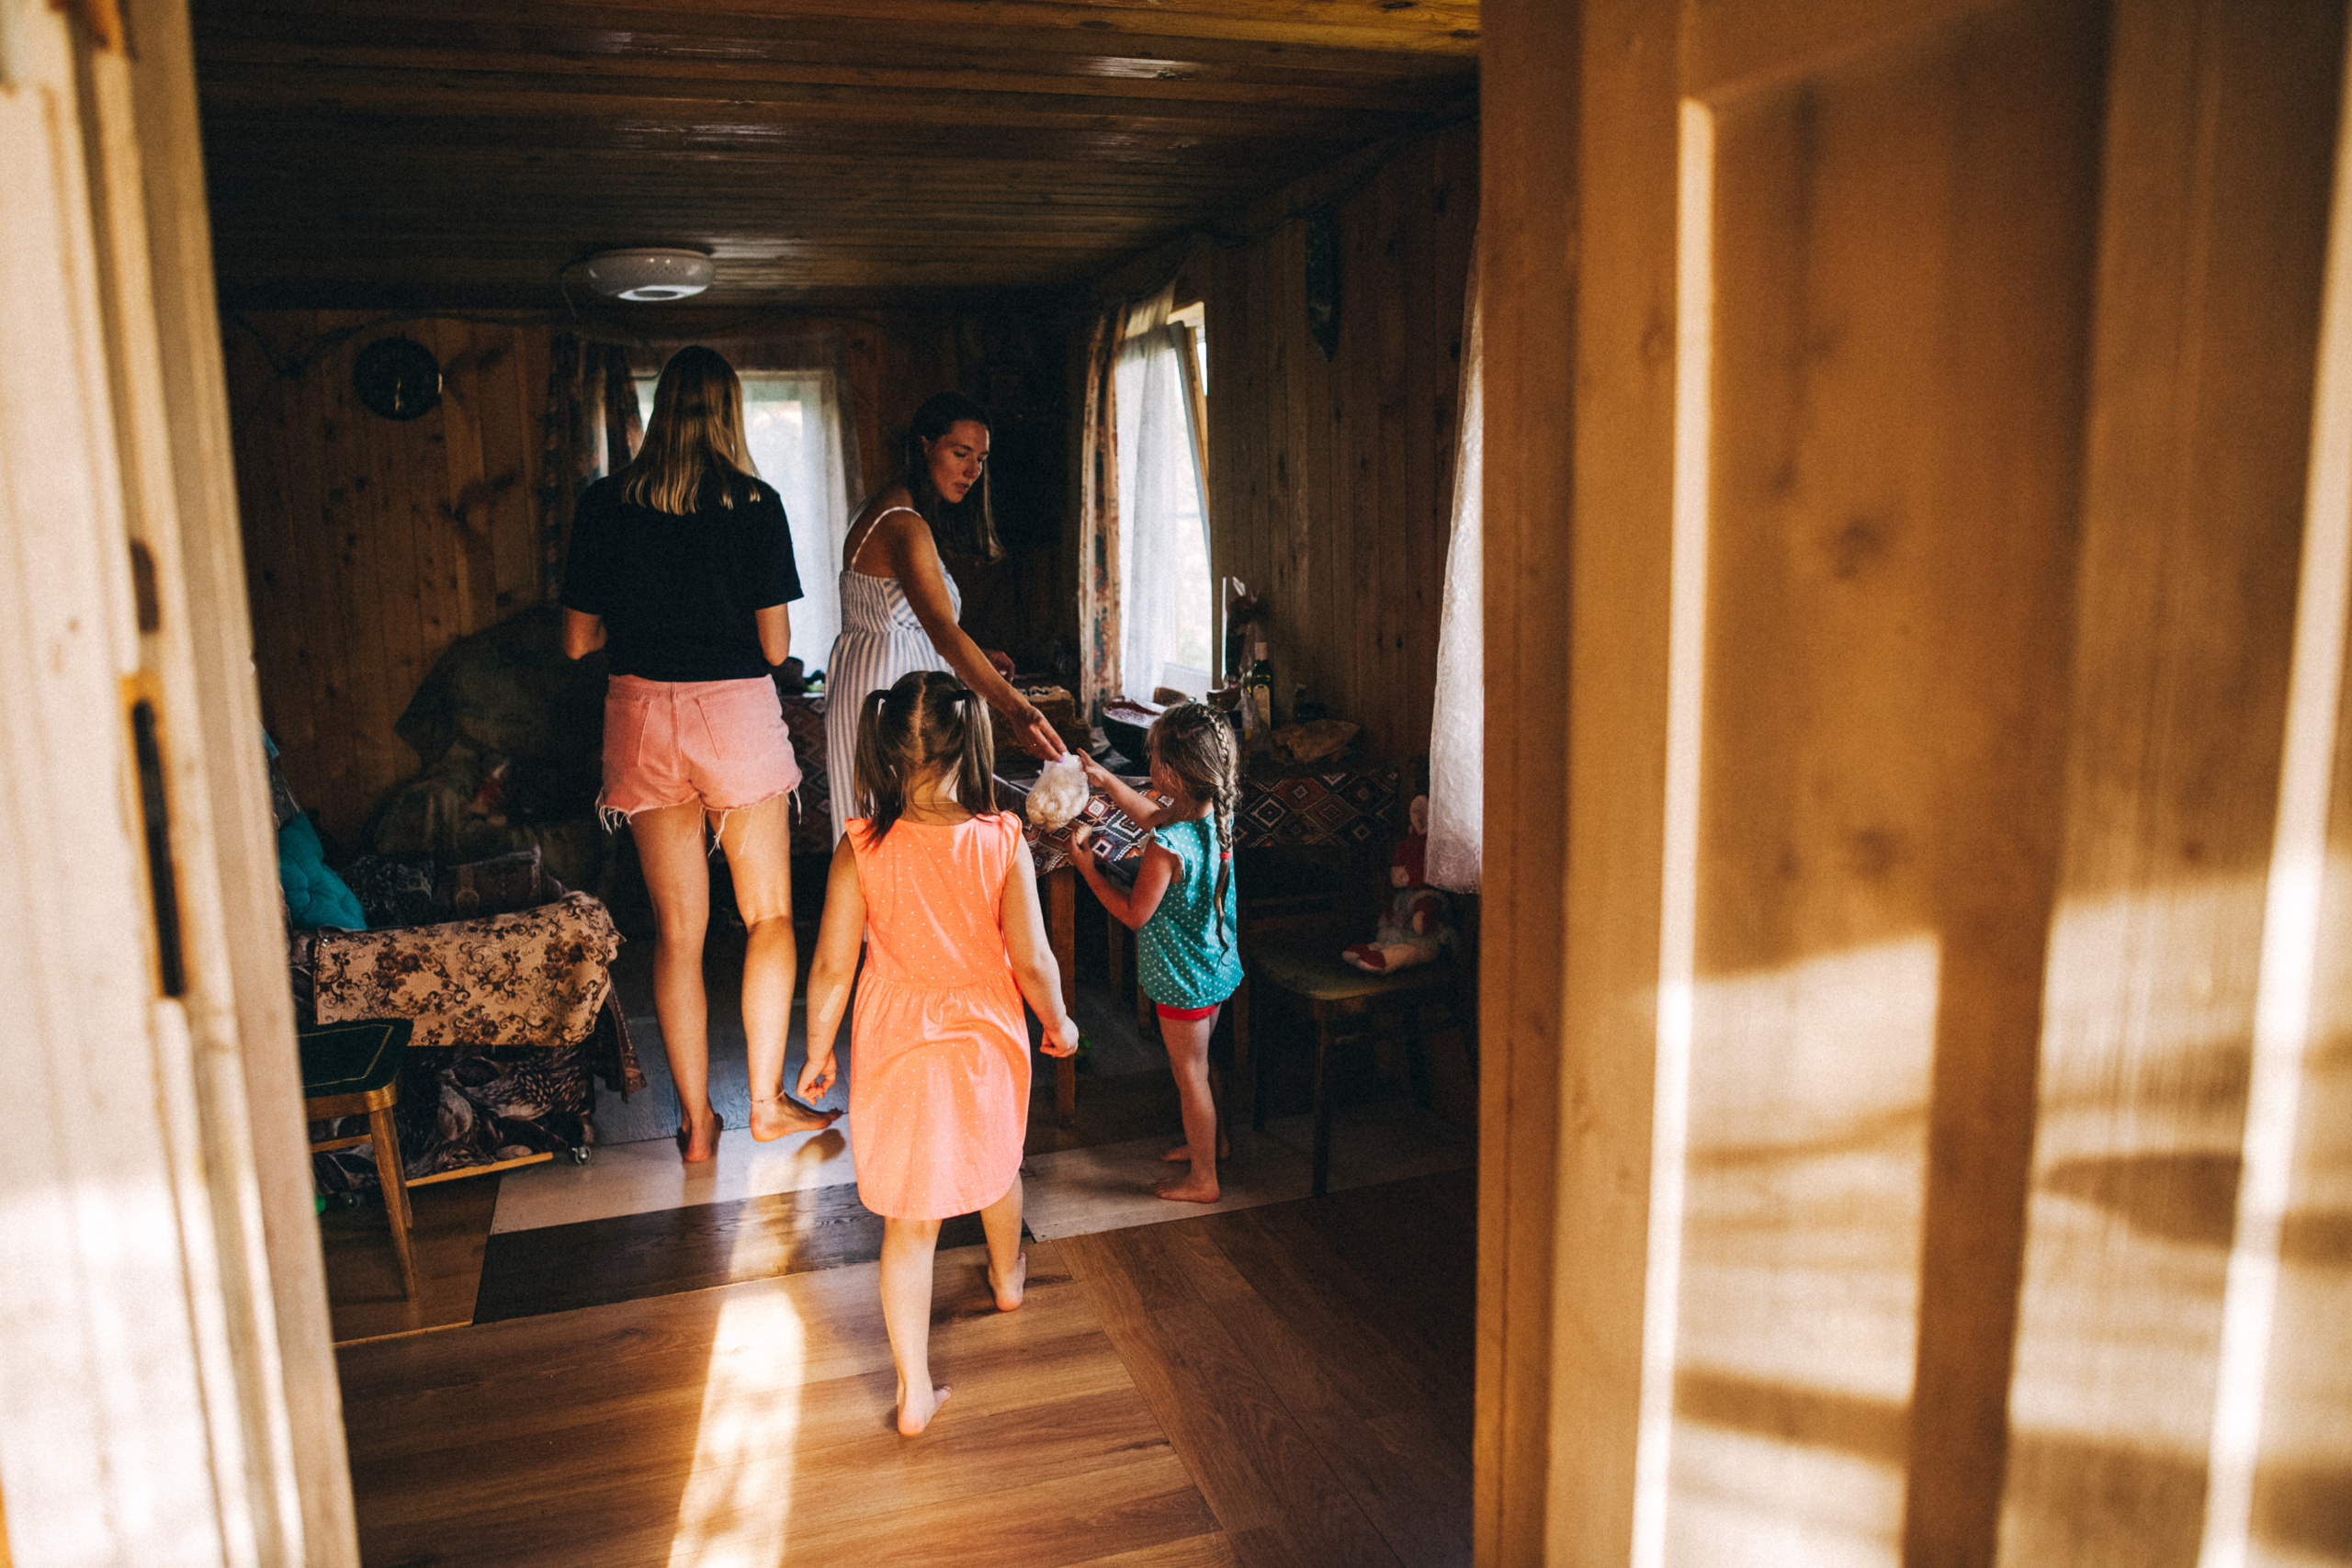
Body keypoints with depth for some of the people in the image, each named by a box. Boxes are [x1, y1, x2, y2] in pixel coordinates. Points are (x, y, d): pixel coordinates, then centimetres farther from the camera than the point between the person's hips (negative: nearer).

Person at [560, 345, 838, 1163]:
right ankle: (767, 1098, 13)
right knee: (768, 916, 11)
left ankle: (696, 1120, 17)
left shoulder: (604, 503, 0)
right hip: (738, 712, -2)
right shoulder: (754, 503, -6)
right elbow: (776, 643, -5)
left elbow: (578, 639, 4)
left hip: (643, 713, 3)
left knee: (677, 928, 10)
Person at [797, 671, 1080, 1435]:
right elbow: (1032, 961, -15)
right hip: (986, 1039, 1)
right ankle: (1007, 1276, 56)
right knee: (996, 1163, 29)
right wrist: (1058, 1022, 5)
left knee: (909, 1219, 10)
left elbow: (832, 967, -12)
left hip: (897, 1054, -1)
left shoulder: (861, 849, -18)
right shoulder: (1002, 842, -19)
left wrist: (818, 1054, 3)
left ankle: (914, 1391, 15)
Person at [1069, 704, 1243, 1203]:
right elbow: (1152, 817, 12)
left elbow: (1134, 914, -19)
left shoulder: (1167, 848, -32)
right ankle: (1210, 1140, 46)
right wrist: (1106, 779, 9)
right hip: (1216, 968, 8)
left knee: (1190, 1075, 10)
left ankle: (1203, 1180, 25)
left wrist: (1086, 867, -11)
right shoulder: (1218, 816, -7)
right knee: (1194, 1065, 27)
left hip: (1183, 980, -8)